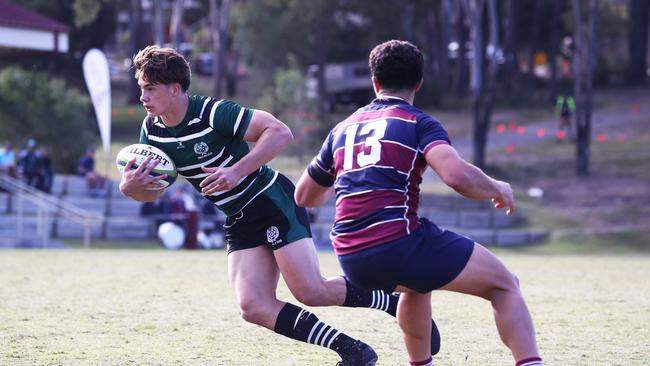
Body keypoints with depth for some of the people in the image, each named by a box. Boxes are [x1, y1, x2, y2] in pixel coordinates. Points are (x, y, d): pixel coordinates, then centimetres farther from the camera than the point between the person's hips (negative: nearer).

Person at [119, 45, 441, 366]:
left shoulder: (213, 112, -22)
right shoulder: (151, 131, -2)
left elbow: (280, 132, -26)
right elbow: (150, 191, 5)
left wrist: (237, 171, -34)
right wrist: (130, 187, -19)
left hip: (273, 201, -7)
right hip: (239, 221, 7)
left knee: (311, 292, -16)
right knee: (254, 308, -8)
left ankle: (397, 303, 7)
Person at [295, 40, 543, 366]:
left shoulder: (342, 129, 18)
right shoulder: (419, 123, 2)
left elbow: (304, 197, 27)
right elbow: (457, 175, -17)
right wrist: (498, 189, 2)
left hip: (351, 260, 6)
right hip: (400, 245, -6)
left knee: (418, 283, 38)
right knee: (505, 285, 5)